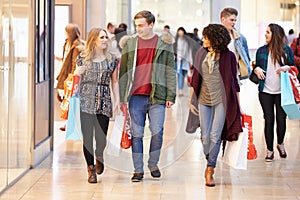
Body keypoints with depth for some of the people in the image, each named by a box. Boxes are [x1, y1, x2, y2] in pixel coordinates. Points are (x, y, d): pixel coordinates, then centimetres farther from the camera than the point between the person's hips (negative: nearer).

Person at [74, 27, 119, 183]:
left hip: (104, 102, 1)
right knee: (87, 137, -2)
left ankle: (99, 156, 30)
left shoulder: (111, 59, 7)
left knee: (101, 138, -4)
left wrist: (118, 103, 5)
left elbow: (114, 82, 11)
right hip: (85, 101, -1)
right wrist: (76, 73, -10)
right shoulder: (83, 57, 5)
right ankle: (91, 169, 13)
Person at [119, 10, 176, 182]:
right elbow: (123, 72, 9)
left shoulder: (164, 44, 5)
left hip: (157, 96, -1)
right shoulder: (130, 43, 8)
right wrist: (122, 98, 4)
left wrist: (171, 96, -2)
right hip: (136, 96, 1)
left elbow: (170, 71, 5)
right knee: (137, 134, 3)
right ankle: (138, 170, 11)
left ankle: (153, 164, 20)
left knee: (157, 132, -1)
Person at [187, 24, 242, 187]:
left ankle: (210, 170, 1)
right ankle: (210, 164, 25)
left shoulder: (228, 56, -4)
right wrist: (191, 99, 9)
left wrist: (238, 105, 2)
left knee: (215, 136, -8)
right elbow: (195, 77, 12)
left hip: (221, 100, -3)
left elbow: (234, 81, 2)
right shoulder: (201, 53, 5)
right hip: (204, 100, 3)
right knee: (205, 137, 3)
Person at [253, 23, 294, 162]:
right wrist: (256, 69, -8)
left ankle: (280, 144, 29)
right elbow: (256, 67, 15)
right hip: (265, 91, 1)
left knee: (281, 119, 1)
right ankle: (269, 150, 12)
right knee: (269, 120, 2)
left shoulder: (286, 50, 1)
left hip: (282, 92, -1)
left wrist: (287, 68, -13)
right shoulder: (261, 51, 6)